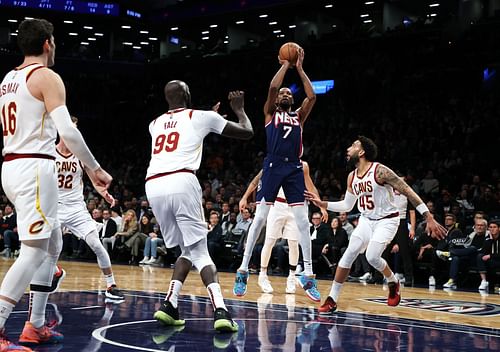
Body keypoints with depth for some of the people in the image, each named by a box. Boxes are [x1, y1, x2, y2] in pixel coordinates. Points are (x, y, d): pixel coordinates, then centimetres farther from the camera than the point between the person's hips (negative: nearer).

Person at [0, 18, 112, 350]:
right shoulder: (47, 77, -8)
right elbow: (68, 132, -18)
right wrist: (96, 169, -9)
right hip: (35, 168, -9)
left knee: (53, 244, 17)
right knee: (34, 251, -11)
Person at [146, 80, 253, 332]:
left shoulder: (155, 124, 28)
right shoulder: (201, 116, 14)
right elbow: (247, 132, 21)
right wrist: (239, 109, 39)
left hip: (153, 186, 4)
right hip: (181, 182, -4)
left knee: (188, 250, 19)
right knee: (199, 252, 0)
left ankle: (169, 305, 5)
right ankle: (220, 310, -19)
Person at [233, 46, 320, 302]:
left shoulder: (299, 116, 22)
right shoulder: (270, 113, 14)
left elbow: (311, 96, 7)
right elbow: (272, 87, -3)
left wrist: (299, 68, 10)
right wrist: (285, 66, 6)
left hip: (294, 168, 3)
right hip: (273, 166, -3)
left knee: (302, 220, -3)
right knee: (260, 218, -6)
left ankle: (308, 276, 1)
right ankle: (243, 270, 2)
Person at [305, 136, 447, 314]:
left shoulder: (380, 171, -20)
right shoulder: (352, 177, 3)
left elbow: (408, 192, -20)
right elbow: (346, 206, 16)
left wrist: (429, 219, -25)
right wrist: (321, 203, 4)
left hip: (387, 220, -6)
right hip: (366, 220, 6)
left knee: (372, 257, -21)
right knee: (349, 254, -10)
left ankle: (393, 282, 11)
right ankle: (332, 299, -7)